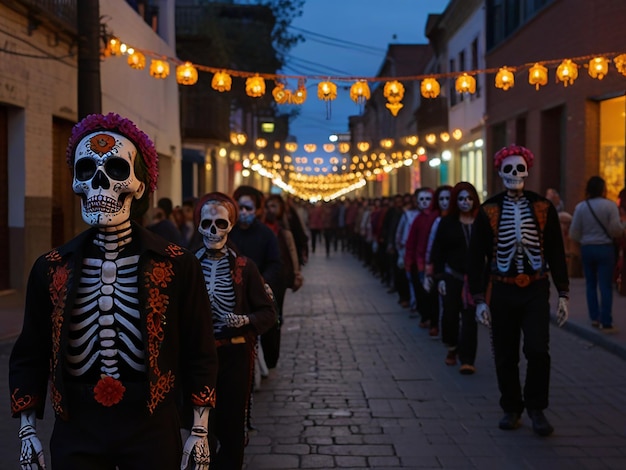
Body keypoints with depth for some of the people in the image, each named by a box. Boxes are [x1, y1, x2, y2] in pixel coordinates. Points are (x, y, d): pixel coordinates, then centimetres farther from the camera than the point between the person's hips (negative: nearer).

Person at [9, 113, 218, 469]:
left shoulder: (177, 266, -5)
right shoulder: (51, 269, 1)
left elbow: (199, 355, -1)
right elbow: (30, 357, 8)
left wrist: (200, 432, -2)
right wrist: (27, 432, 4)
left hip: (152, 430, -2)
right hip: (75, 434, 2)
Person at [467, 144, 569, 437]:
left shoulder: (543, 208, 2)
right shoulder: (488, 211, -1)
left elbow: (556, 253, 5)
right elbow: (475, 257, 1)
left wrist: (563, 294, 1)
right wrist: (479, 299, -4)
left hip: (536, 291, 0)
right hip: (502, 292, 0)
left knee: (538, 350, -11)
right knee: (505, 356, 7)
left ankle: (536, 408, 7)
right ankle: (511, 409, 23)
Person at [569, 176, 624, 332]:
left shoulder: (580, 207, -3)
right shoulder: (610, 205, -11)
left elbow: (574, 233, -4)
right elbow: (616, 230, -14)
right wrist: (621, 232, 8)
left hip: (587, 248, 3)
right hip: (605, 248, -3)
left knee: (591, 284, 16)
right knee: (605, 286, 0)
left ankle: (594, 317, 19)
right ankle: (606, 323, -2)